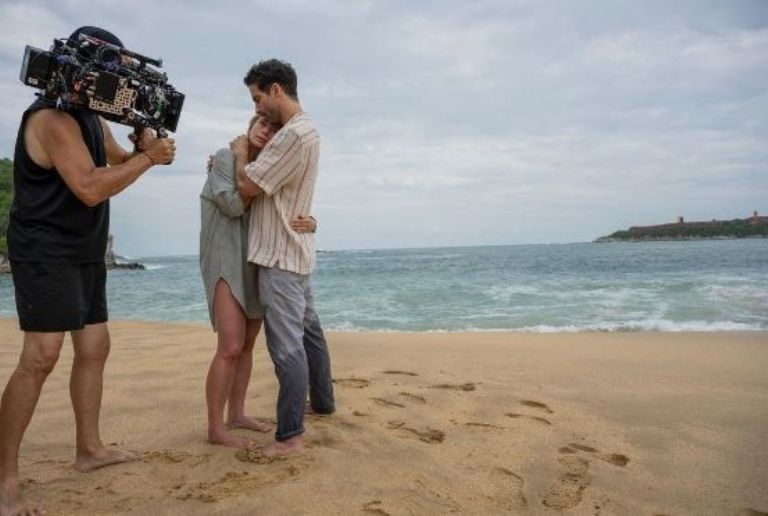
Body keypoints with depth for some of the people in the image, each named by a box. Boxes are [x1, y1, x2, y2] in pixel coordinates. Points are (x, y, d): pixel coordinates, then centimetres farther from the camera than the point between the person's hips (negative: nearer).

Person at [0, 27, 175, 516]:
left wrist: (143, 148, -1)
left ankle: (90, 449, 23)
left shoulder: (93, 117, 14)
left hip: (85, 253, 10)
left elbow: (118, 163, 20)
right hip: (46, 252, -10)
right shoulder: (52, 117, -16)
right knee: (41, 356, -15)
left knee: (95, 347, 11)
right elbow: (90, 188, -25)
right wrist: (148, 157, -19)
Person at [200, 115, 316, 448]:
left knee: (247, 345, 11)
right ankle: (215, 429, -4)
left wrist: (309, 222, -22)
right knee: (231, 347, -13)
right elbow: (234, 205, -17)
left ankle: (236, 414, 24)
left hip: (258, 266, 6)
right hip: (227, 262, -6)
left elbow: (296, 211, 2)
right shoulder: (225, 158, -3)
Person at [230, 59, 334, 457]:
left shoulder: (293, 135, -19)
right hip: (292, 251, 11)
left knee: (287, 343, -7)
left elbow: (248, 186, -18)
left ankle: (291, 434, 1)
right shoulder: (302, 130, 14)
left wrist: (240, 151, -1)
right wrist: (244, 156, 5)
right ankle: (322, 402, 34)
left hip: (280, 255, -11)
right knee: (308, 330, 19)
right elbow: (266, 178, 21)